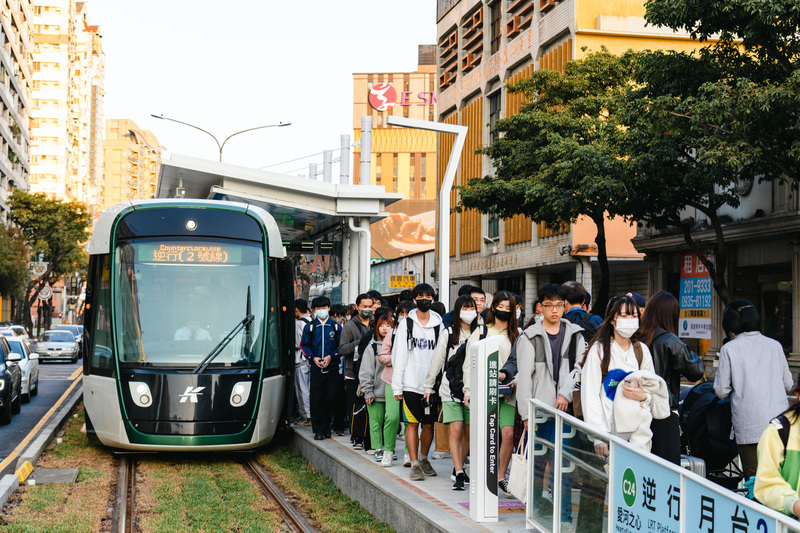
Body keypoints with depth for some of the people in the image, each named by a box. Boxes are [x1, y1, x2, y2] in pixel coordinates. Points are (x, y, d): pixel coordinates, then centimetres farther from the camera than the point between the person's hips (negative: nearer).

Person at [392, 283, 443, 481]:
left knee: (429, 424, 7)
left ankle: (424, 459, 27)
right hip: (411, 383, -1)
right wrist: (397, 386, -4)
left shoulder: (439, 325, 5)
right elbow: (399, 357, 2)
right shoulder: (406, 324, 3)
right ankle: (415, 464, 6)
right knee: (412, 423, 0)